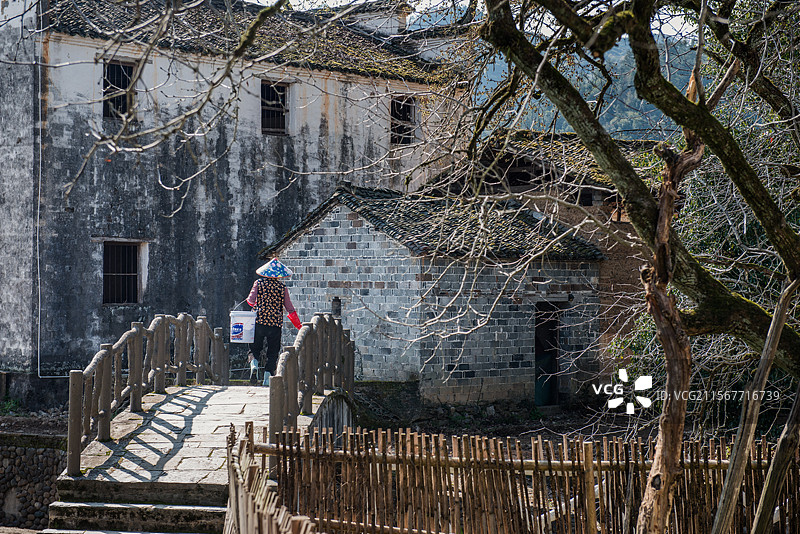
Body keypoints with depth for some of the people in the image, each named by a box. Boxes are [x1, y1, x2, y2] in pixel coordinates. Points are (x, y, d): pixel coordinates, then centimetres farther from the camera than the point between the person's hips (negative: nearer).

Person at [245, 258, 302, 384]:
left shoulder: (259, 283, 0)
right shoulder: (282, 288, 1)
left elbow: (251, 300, -5)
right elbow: (290, 309, 0)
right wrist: (299, 325, 6)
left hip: (259, 321, 0)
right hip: (275, 324, 0)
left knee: (255, 348, 13)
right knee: (272, 351, 10)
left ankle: (254, 365, -17)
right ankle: (267, 378, 3)